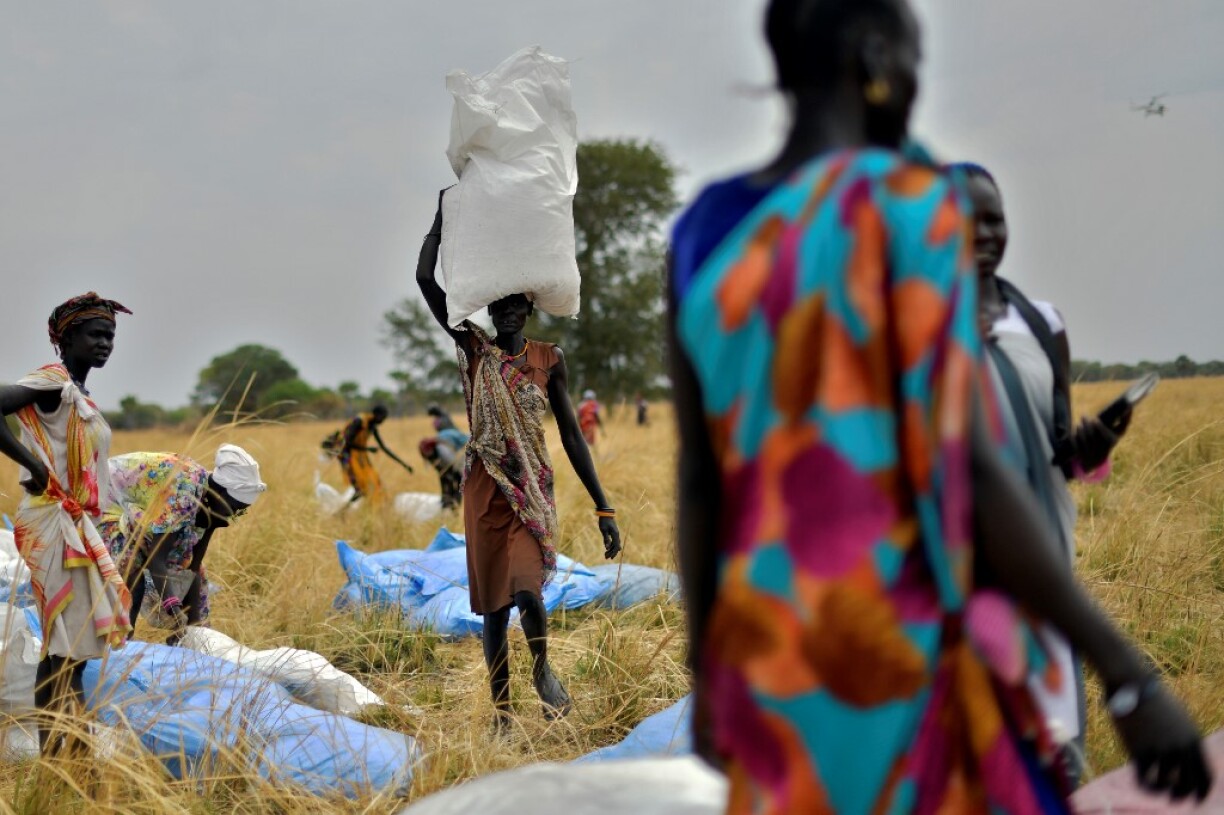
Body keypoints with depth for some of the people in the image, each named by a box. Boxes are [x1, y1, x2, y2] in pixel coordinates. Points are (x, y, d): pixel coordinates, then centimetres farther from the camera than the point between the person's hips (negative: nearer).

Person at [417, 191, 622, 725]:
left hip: (534, 489, -1)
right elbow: (425, 279, -5)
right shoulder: (472, 350, 3)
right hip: (485, 489, 1)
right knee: (493, 604, 5)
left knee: (526, 590, -21)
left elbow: (572, 435, 3)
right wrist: (444, 217, -3)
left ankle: (542, 670, 9)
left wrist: (603, 507, -1)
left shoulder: (549, 360, 3)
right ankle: (501, 712, 16)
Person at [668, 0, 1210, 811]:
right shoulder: (907, 204, -14)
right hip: (913, 649, -7)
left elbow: (698, 476, 8)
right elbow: (965, 465, -19)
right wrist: (1127, 672, -15)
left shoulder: (706, 231, 6)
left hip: (775, 648, 7)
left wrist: (706, 671, 17)